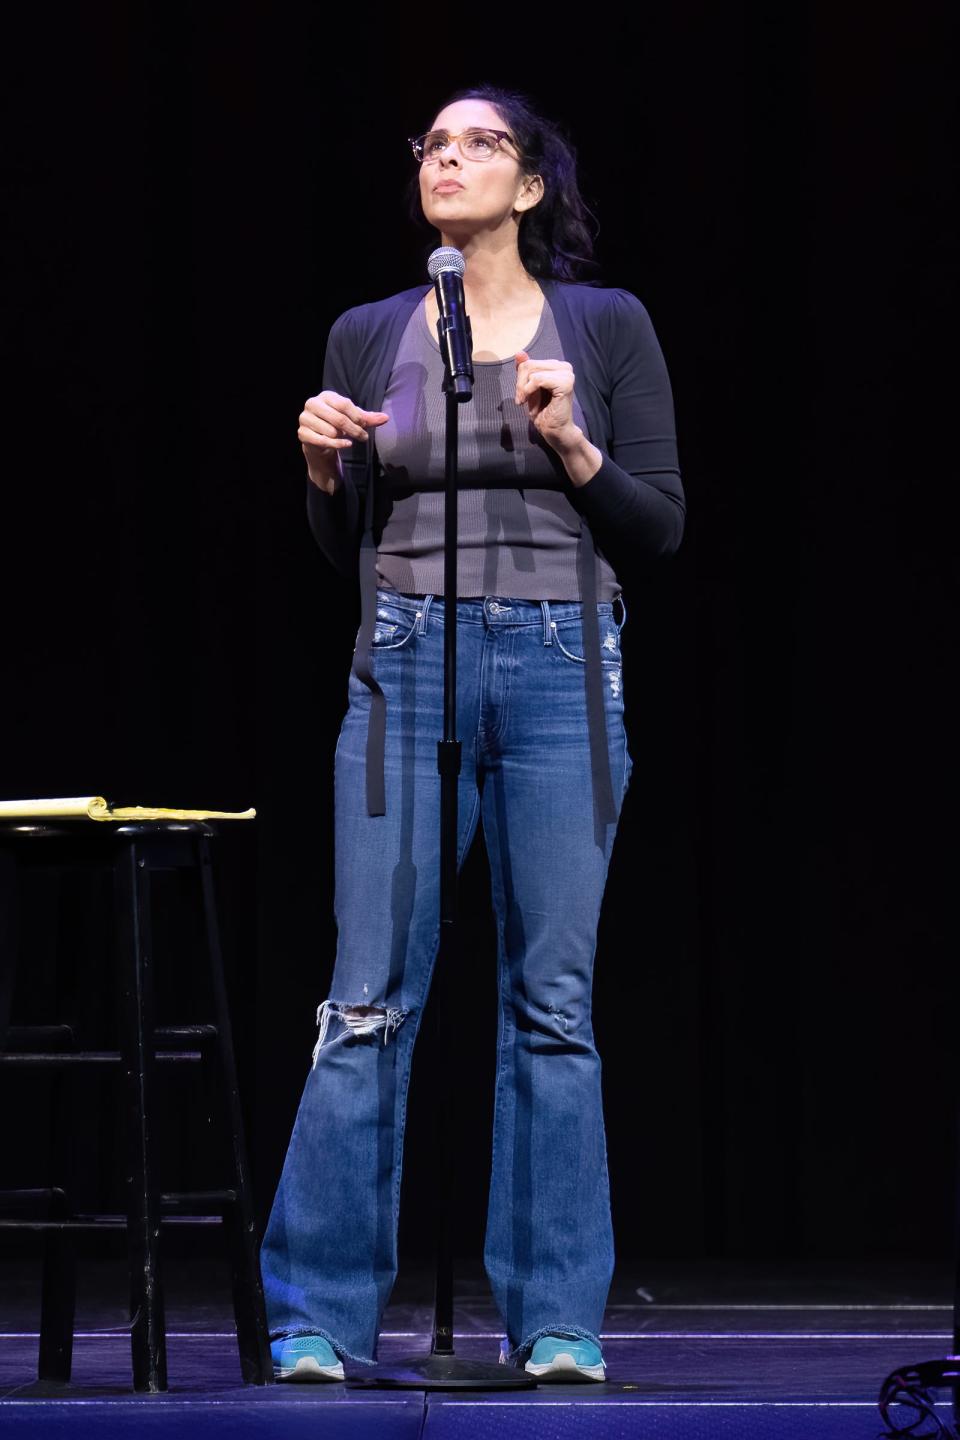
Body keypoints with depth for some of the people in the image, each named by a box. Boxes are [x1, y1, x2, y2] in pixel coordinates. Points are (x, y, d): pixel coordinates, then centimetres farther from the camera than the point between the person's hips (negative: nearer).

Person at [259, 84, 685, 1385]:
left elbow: (660, 529, 2)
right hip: (406, 668, 1)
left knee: (554, 1002, 1)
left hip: (560, 672, -1)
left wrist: (569, 442, -13)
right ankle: (321, 1313, 2)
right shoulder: (367, 337, 9)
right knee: (370, 997, -4)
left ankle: (557, 1317, 8)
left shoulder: (607, 326, 4)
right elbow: (344, 546, 14)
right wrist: (322, 467, -6)